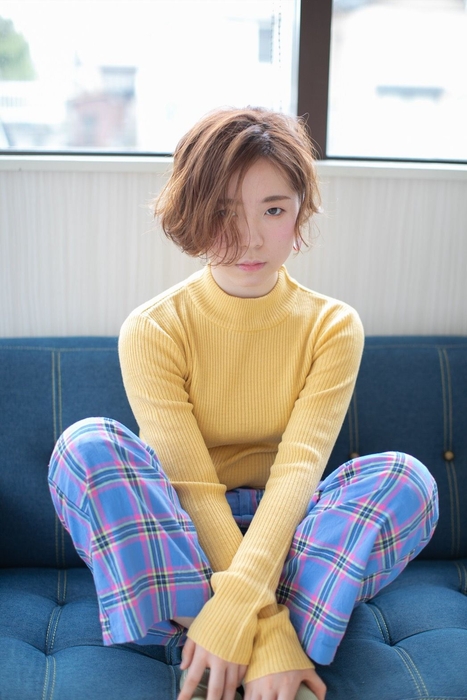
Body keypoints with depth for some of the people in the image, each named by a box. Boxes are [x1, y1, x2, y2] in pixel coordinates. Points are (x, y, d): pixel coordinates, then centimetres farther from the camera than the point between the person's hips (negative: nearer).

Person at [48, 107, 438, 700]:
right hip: (176, 537, -1)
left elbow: (300, 468, -20)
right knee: (87, 444, -28)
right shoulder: (153, 330, -13)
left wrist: (240, 597, -37)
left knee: (405, 477, -25)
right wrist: (267, 628, -31)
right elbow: (191, 483, -21)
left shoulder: (333, 327, -8)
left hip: (281, 533, 1)